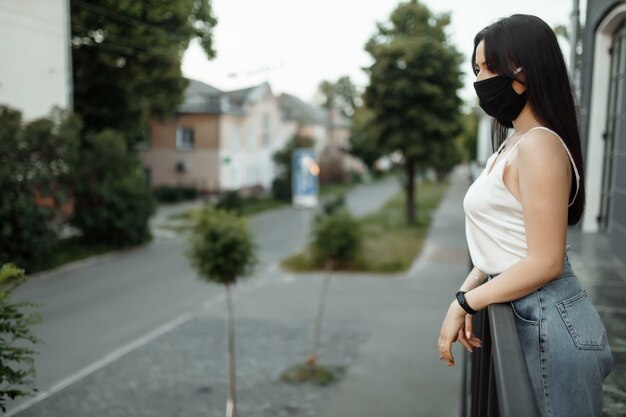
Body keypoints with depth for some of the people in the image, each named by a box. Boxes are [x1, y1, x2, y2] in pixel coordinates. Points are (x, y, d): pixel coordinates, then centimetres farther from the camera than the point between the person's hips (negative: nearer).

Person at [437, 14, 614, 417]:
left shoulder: (539, 146, -19)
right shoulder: (514, 144, 12)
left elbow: (545, 262, -22)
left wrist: (464, 303, -13)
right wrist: (465, 293, 2)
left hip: (548, 323, -9)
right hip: (526, 317, 9)